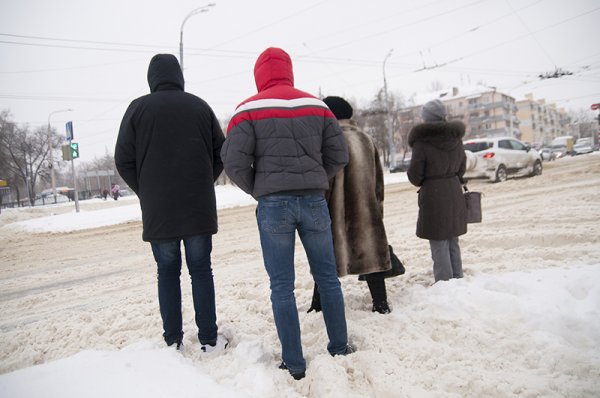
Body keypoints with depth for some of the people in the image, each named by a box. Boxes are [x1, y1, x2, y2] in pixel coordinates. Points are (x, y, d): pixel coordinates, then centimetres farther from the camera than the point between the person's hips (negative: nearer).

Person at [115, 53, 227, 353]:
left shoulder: (138, 108, 0)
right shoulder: (200, 106, 5)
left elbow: (123, 160, 0)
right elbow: (221, 152, 6)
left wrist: (146, 193, 10)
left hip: (157, 209, 0)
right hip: (199, 207, 1)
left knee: (167, 273, 8)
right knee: (201, 270, 7)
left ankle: (173, 341, 14)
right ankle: (209, 339, 10)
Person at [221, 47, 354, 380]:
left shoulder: (249, 109, -2)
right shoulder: (317, 105, 7)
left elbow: (234, 161, -9)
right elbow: (339, 155, 6)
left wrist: (257, 191, 7)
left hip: (273, 204, -2)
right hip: (314, 201, 3)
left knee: (282, 286, 6)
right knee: (327, 278, 15)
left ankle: (294, 363, 12)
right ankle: (339, 347, 26)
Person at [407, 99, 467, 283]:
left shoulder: (422, 141, -15)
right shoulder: (456, 138, 5)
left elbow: (414, 175, -9)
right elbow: (461, 169, 14)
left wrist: (421, 182, 10)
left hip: (433, 195, -6)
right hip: (455, 193, 6)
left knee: (439, 244, 1)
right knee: (453, 242, 16)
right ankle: (457, 279, 25)